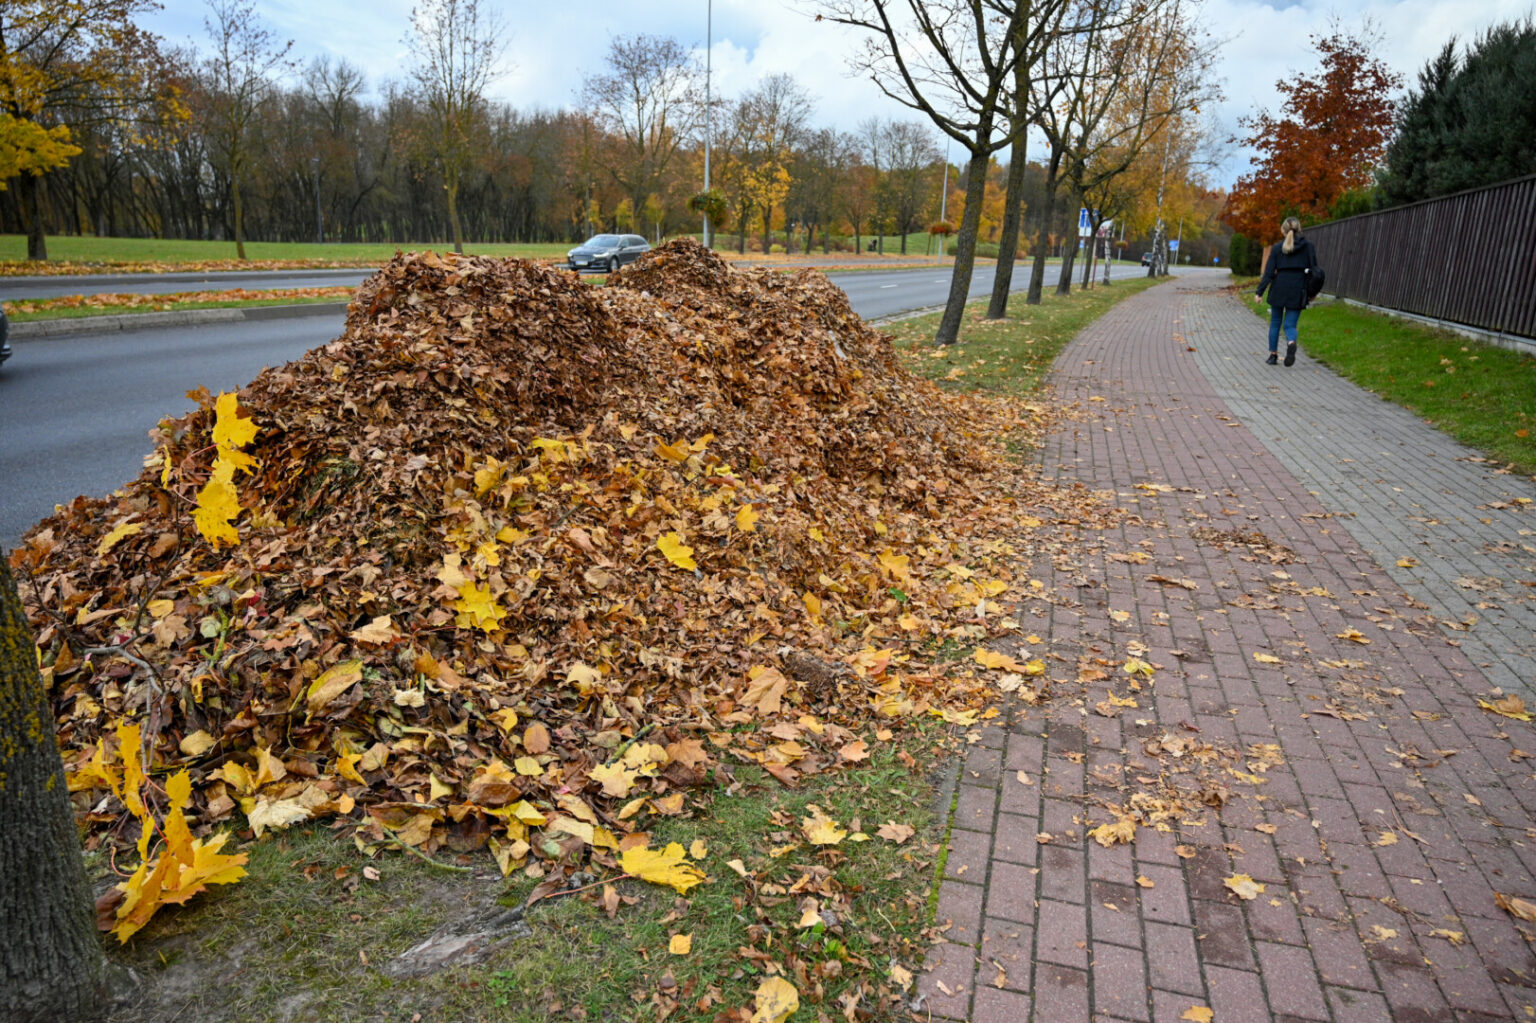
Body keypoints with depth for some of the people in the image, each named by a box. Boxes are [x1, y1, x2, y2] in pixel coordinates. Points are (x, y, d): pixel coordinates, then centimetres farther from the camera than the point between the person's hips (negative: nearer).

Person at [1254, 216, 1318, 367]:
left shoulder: (1277, 247, -1)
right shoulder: (1308, 246, 1)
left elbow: (1269, 272, -5)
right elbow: (1314, 270, 2)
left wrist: (1260, 292, -1)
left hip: (1279, 289, 0)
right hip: (1298, 290, 0)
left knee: (1275, 323, 15)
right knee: (1290, 324, 3)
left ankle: (1273, 354, 18)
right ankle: (1291, 343, -29)